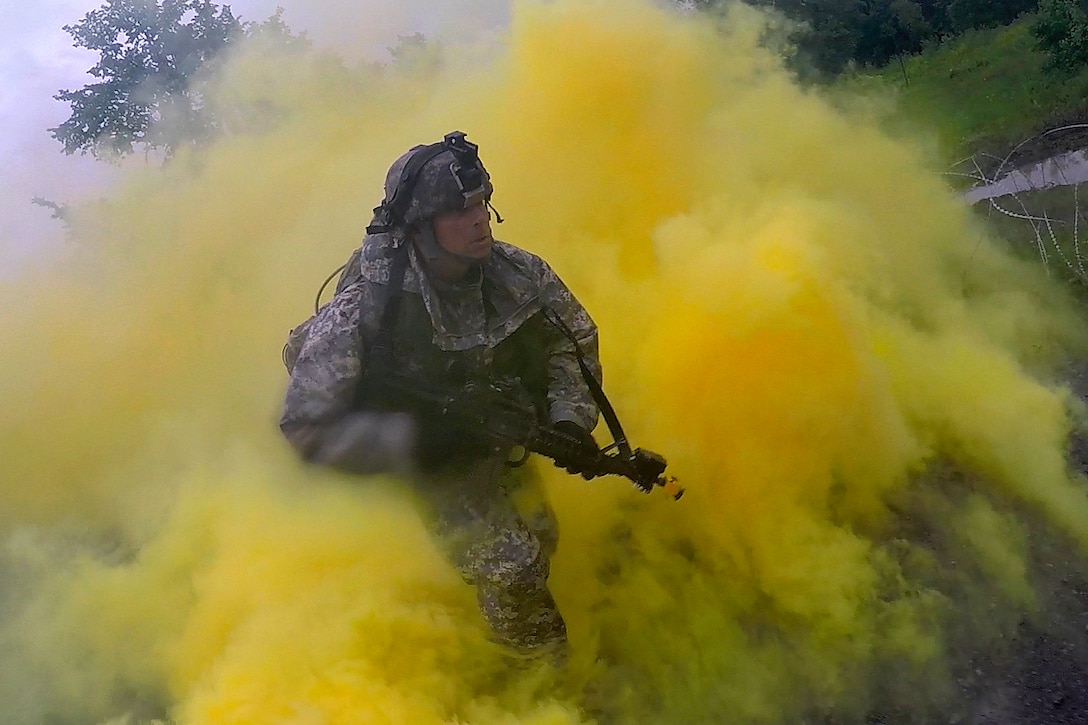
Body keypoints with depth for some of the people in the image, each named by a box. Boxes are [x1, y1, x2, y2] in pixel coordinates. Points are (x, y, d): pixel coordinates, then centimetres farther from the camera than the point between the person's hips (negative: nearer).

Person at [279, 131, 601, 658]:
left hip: (497, 437, 5)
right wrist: (410, 442, -37)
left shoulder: (519, 274, -20)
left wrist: (570, 417, -15)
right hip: (414, 455, -5)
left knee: (538, 538, 15)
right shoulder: (364, 310, -34)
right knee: (510, 565, -14)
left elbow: (573, 338, 0)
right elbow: (305, 426, -28)